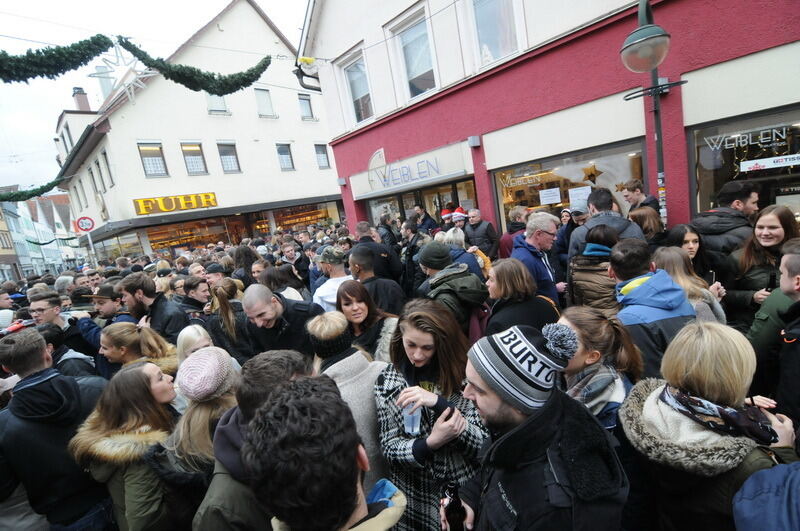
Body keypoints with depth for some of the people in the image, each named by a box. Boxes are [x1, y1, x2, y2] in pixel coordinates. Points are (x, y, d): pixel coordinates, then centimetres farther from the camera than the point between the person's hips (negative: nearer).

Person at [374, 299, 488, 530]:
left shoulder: (463, 374, -14)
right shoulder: (387, 380, -9)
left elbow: (484, 444, -16)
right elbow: (389, 447, -8)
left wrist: (439, 403, -30)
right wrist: (430, 443, -27)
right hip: (414, 501, 1)